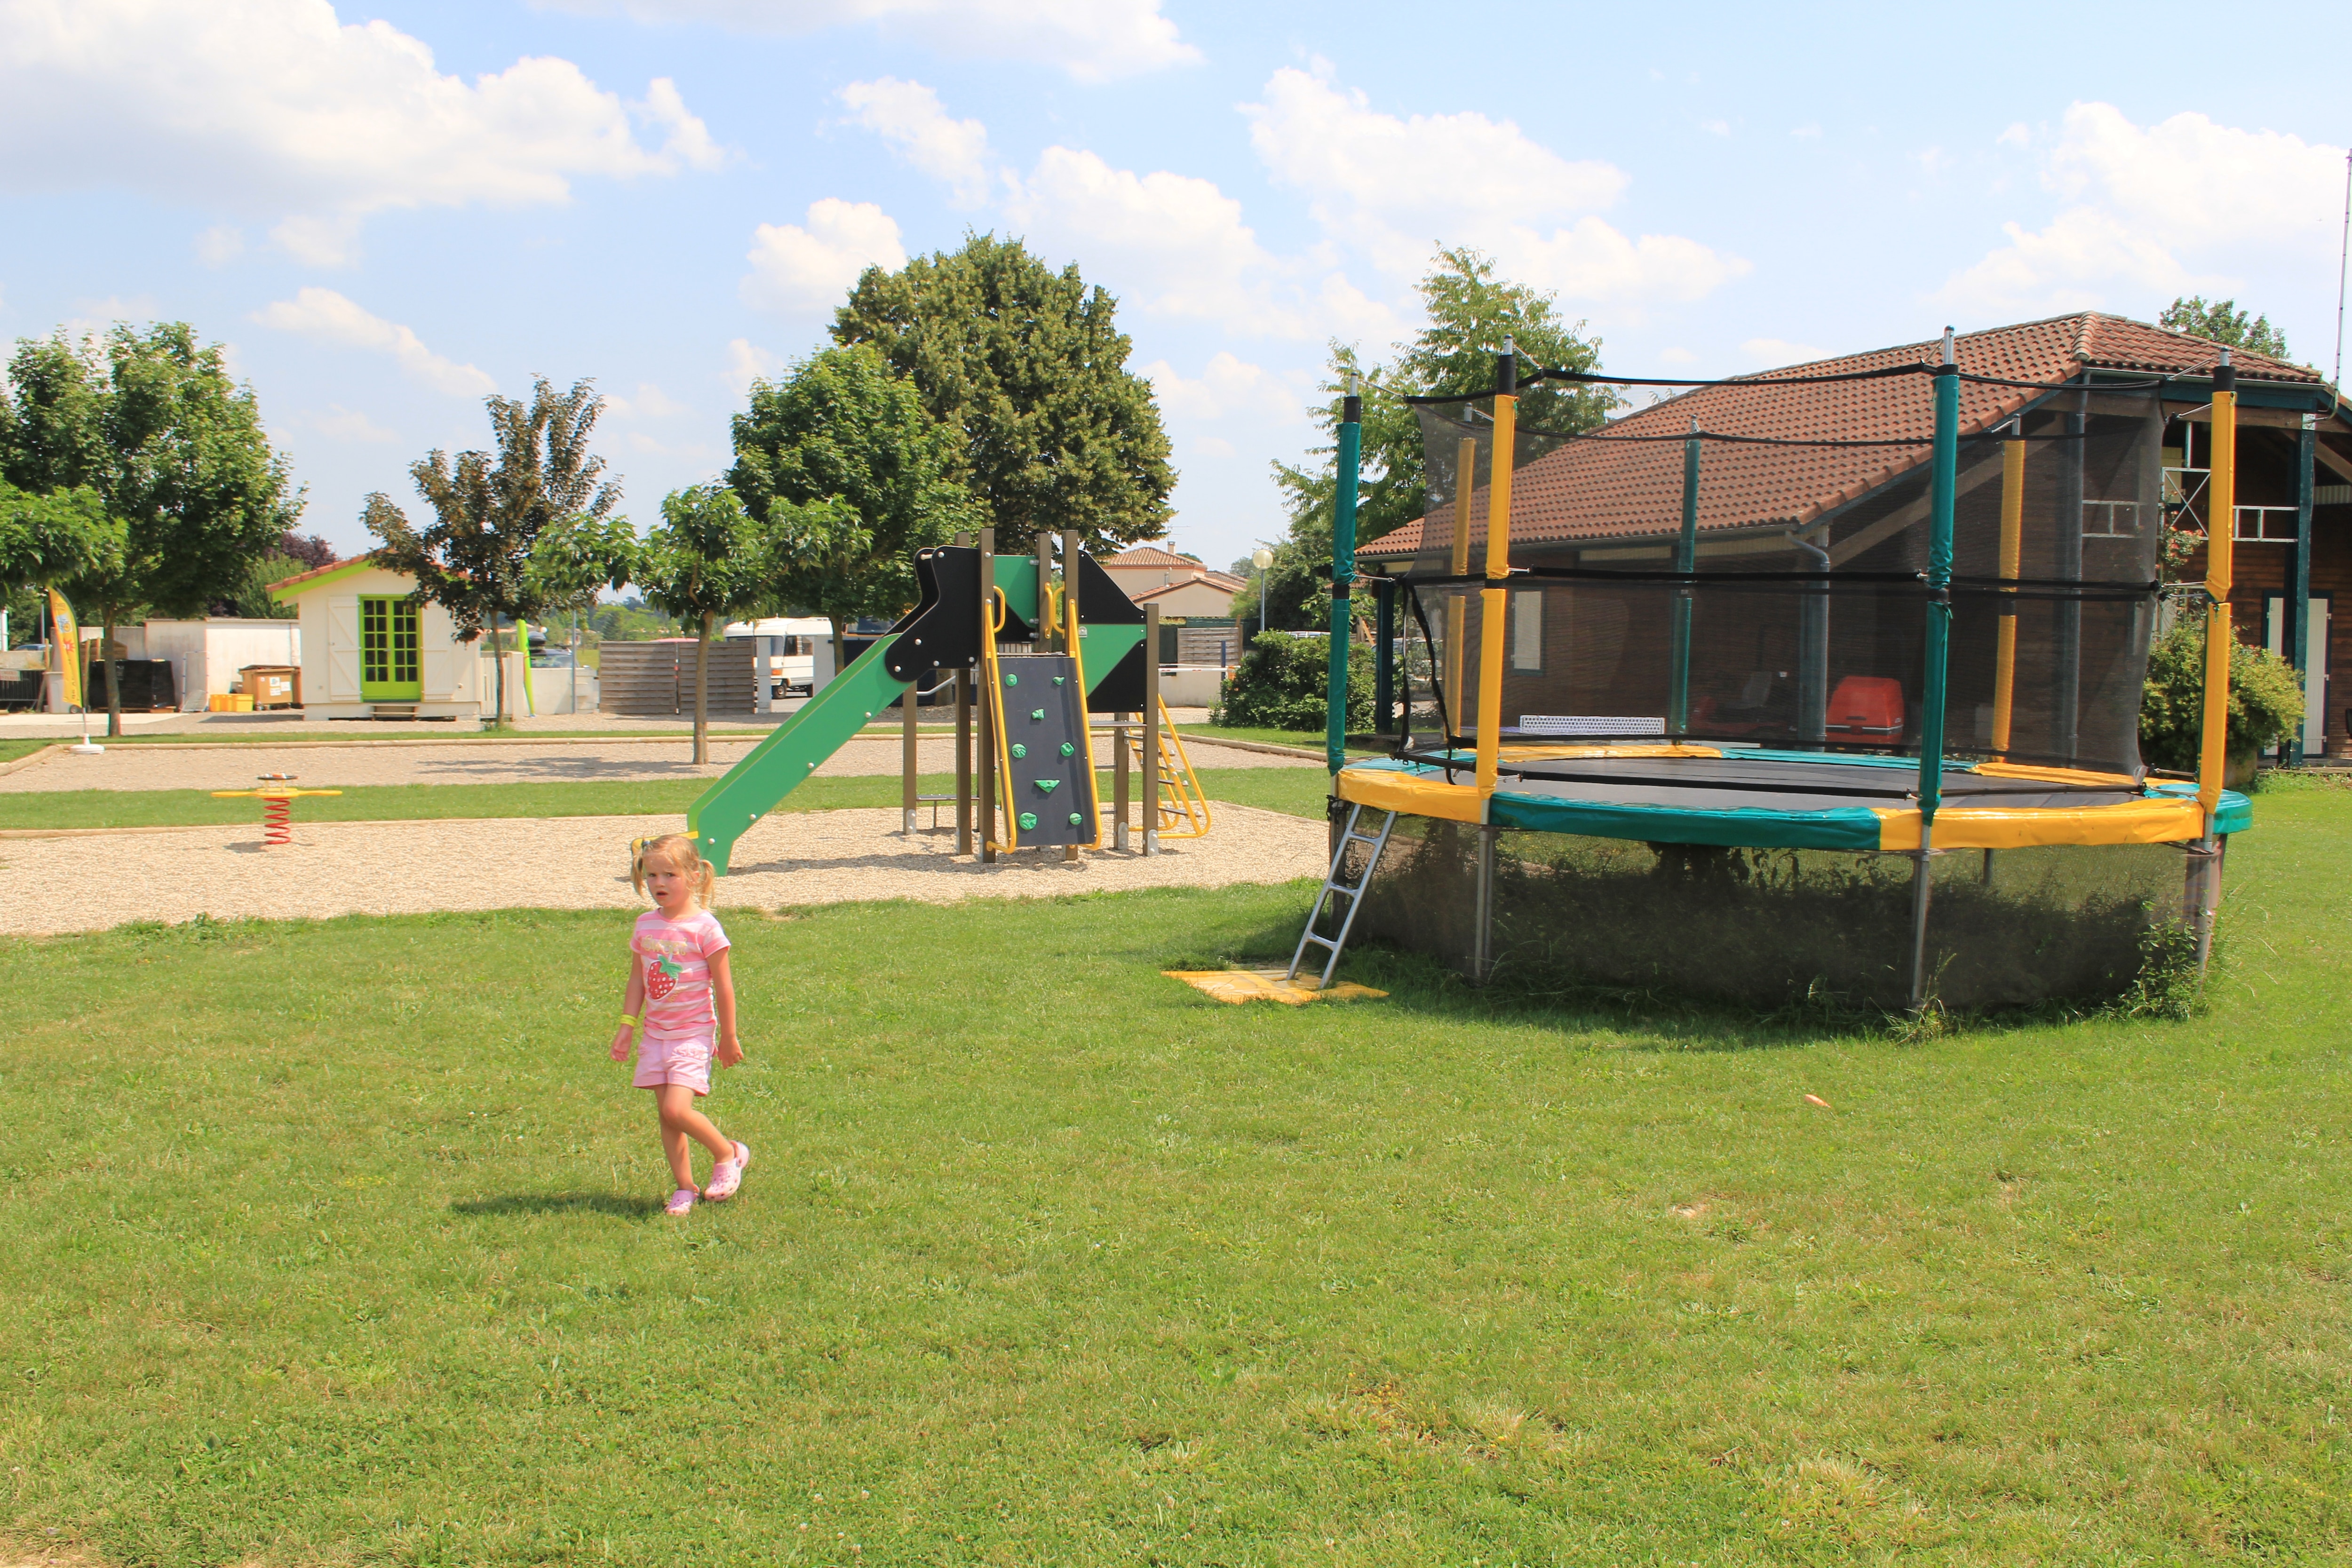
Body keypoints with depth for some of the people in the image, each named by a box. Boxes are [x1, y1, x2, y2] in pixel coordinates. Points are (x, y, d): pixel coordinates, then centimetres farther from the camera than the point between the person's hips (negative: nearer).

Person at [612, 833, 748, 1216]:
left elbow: (723, 986, -8)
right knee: (666, 1116, 6)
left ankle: (729, 1154, 7)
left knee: (677, 1109, -16)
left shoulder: (704, 927, -12)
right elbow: (637, 979, 14)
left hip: (694, 1034, -6)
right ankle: (685, 1188, 18)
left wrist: (728, 1037, -5)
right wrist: (627, 1026, 7)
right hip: (656, 1034, 6)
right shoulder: (645, 925, 5)